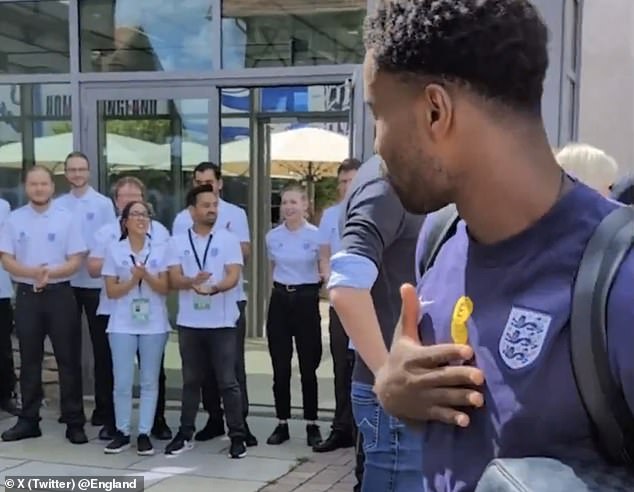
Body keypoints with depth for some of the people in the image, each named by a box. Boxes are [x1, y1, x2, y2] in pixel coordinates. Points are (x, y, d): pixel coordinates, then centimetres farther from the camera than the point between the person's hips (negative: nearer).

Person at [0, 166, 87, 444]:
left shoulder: (67, 219, -1)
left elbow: (76, 261, -4)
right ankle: (28, 420, 19)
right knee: (29, 360, 9)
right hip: (27, 295, 2)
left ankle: (74, 422, 7)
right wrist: (31, 272, -18)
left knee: (68, 359, 1)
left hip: (59, 294, -2)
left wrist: (50, 273, -21)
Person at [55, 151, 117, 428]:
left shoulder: (103, 203, -2)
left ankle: (103, 406, 12)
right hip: (66, 282, 3)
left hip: (96, 283, -3)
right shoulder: (58, 205, 6)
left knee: (100, 345, 3)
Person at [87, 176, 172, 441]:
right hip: (112, 310, 1)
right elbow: (93, 269, 0)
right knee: (111, 368, 6)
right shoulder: (105, 232, 7)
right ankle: (111, 422, 17)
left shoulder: (159, 231, 7)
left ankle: (158, 422, 17)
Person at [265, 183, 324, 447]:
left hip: (306, 299, -3)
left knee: (308, 367, 2)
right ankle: (282, 424, 16)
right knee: (280, 368, 6)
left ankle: (312, 424, 13)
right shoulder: (272, 236, 5)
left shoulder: (316, 235, -6)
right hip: (279, 301, 3)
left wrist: (326, 279, -17)